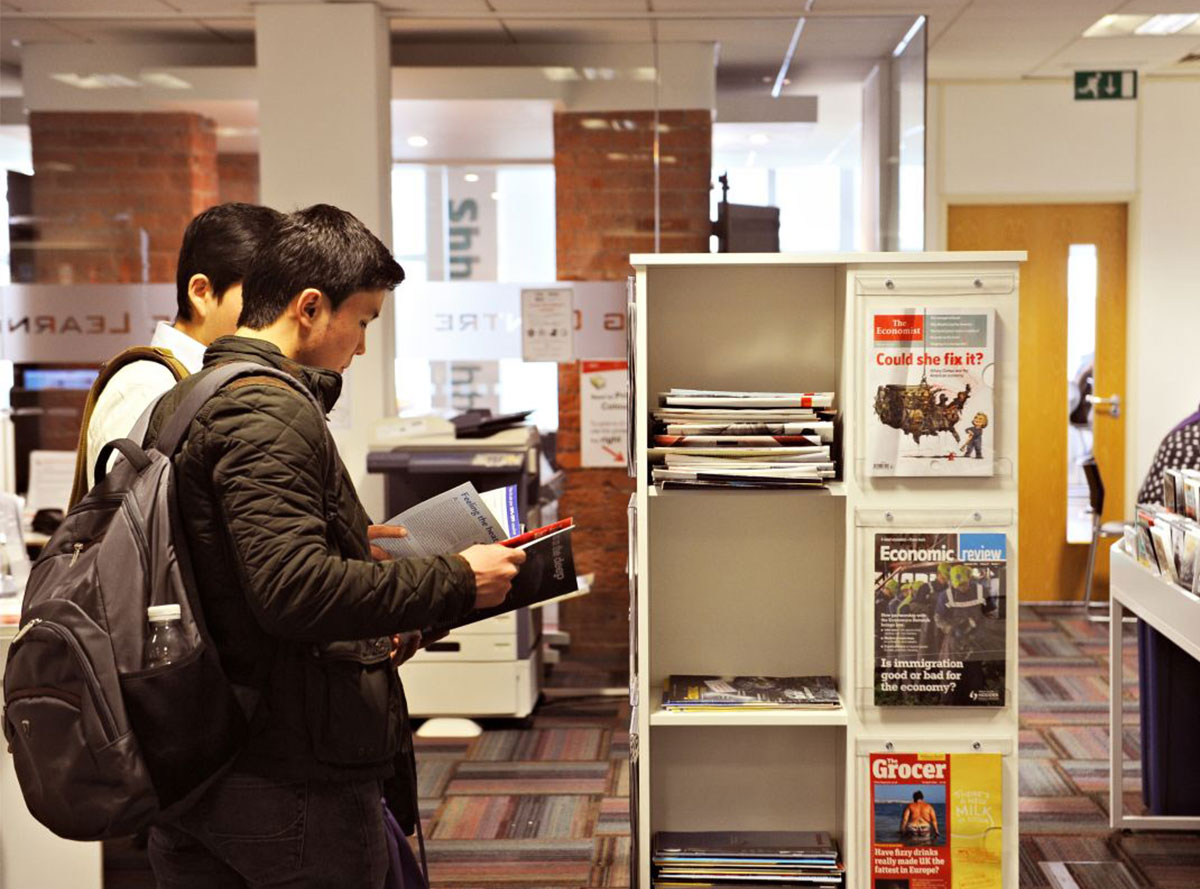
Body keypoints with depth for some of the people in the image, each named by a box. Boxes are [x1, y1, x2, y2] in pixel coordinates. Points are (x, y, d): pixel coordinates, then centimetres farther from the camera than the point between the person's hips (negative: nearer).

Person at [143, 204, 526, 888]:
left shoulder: (179, 403, 12)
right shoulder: (268, 413, -18)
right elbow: (293, 591, -28)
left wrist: (347, 540, 16)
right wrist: (455, 582, -21)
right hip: (292, 782, -9)